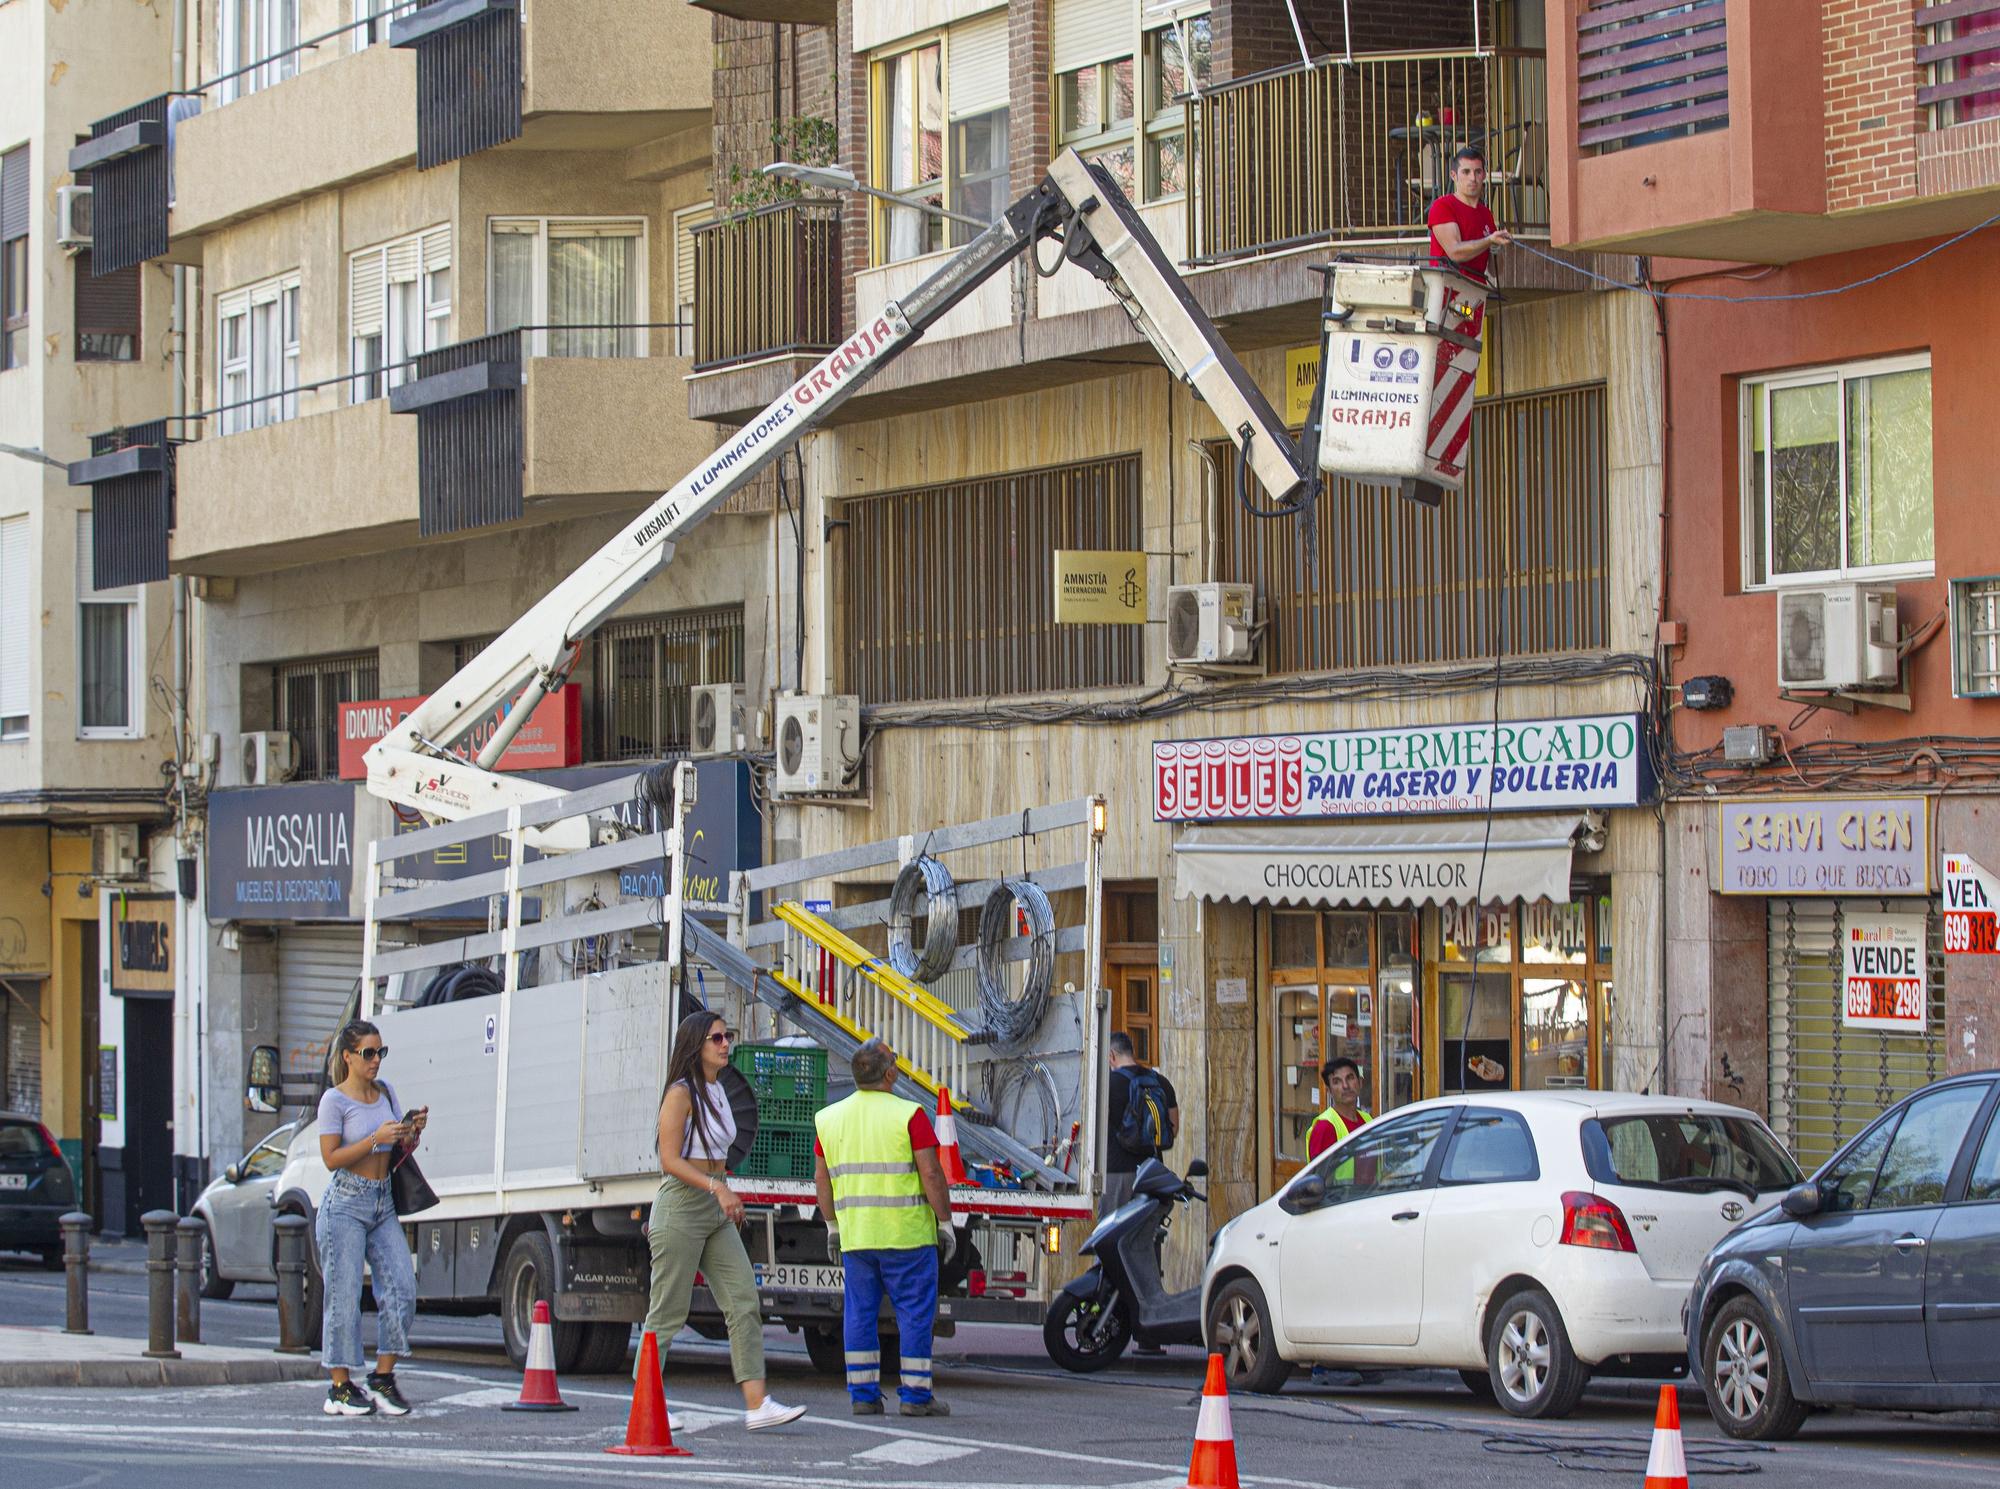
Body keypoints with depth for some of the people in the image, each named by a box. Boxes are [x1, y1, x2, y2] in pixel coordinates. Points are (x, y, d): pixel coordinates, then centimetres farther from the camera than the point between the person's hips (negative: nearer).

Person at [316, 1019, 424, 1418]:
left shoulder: (385, 1091, 12)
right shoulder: (335, 1100, -6)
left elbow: (401, 1151, 17)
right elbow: (331, 1158, -13)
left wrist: (414, 1132, -3)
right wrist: (376, 1139, -21)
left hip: (382, 1204, 6)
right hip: (345, 1204, -6)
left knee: (401, 1287, -4)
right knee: (345, 1295, -5)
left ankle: (383, 1376, 5)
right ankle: (341, 1387, 1)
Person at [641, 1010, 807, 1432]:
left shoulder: (717, 1091, 15)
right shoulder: (681, 1093, -10)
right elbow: (670, 1160, -17)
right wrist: (717, 1186, -27)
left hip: (717, 1213, 8)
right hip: (681, 1207, -8)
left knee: (744, 1303, -4)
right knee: (667, 1313, -3)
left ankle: (757, 1404, -10)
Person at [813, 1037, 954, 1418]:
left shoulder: (829, 1119, 6)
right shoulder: (908, 1116, -9)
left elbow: (822, 1179, 10)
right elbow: (931, 1174, -11)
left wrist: (832, 1225, 18)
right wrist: (945, 1221, -3)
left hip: (855, 1233, 5)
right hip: (907, 1232, -5)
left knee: (860, 1311, 8)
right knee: (915, 1312, 2)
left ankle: (863, 1394, 5)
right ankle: (915, 1394, 1)